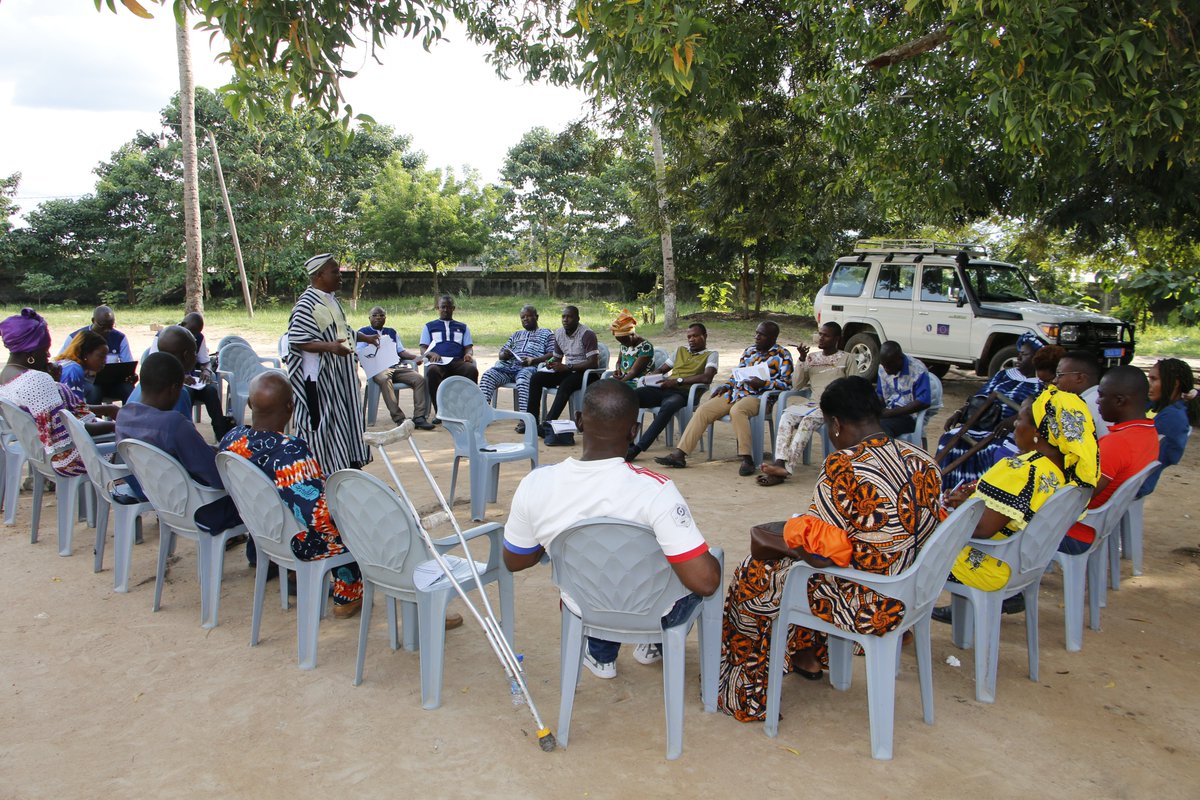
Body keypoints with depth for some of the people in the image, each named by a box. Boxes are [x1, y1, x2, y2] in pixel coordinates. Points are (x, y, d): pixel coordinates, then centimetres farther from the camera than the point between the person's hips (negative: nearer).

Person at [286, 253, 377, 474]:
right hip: (318, 375, -9)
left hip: (339, 373, 9)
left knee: (342, 419, 14)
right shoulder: (307, 304, -16)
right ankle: (322, 472, 6)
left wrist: (365, 337, 21)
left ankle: (346, 463, 23)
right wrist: (330, 346, -31)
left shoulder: (331, 300, 12)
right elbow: (298, 340, -21)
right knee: (323, 422, -3)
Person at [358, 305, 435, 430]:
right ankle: (399, 419, -42)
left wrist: (416, 357, 3)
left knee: (420, 378, -21)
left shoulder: (392, 332, 29)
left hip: (397, 367, 5)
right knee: (385, 380, -40)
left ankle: (419, 417, -26)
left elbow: (401, 351, 22)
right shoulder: (363, 332, 16)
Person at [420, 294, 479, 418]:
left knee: (472, 370, -35)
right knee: (432, 371, -39)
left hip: (458, 361, 1)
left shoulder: (462, 327, 28)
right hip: (437, 362, -1)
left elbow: (468, 347, 19)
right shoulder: (429, 326, 25)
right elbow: (423, 349, 15)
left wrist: (468, 354, -6)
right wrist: (431, 354, -9)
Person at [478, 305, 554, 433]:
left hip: (530, 367, -5)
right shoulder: (516, 335, 35)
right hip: (509, 365, 5)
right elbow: (501, 353, 28)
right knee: (488, 375, -22)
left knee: (523, 379, -40)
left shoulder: (546, 333, 19)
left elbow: (552, 354, 3)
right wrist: (505, 355, 1)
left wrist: (533, 360, -12)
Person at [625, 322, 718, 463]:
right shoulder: (681, 350, 29)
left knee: (669, 405, -42)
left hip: (682, 393, -6)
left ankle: (637, 448, -42)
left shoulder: (711, 354, 10)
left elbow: (707, 378, -10)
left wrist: (678, 381, -15)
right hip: (662, 388, 6)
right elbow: (661, 369, 31)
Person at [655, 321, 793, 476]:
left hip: (758, 397, -6)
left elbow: (786, 383, -5)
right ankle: (679, 454, -18)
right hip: (735, 392, 6)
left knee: (736, 410, -39)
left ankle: (747, 459, -36)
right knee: (703, 409, -13)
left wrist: (763, 384, -18)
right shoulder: (749, 351, 21)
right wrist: (725, 385, 6)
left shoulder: (782, 355, 2)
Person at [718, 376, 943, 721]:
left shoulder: (844, 467, -25)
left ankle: (746, 693, 32)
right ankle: (806, 654, 42)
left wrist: (779, 538, 0)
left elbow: (813, 550, -23)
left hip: (871, 605, -8)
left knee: (753, 576, 13)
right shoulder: (923, 460, -2)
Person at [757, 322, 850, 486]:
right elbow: (796, 385, 12)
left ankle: (787, 468, -44)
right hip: (812, 404, 4)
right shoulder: (812, 357, 20)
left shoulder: (846, 358, 10)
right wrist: (802, 360, 2)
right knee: (787, 415, -29)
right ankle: (780, 463, -44)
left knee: (808, 420, -35)